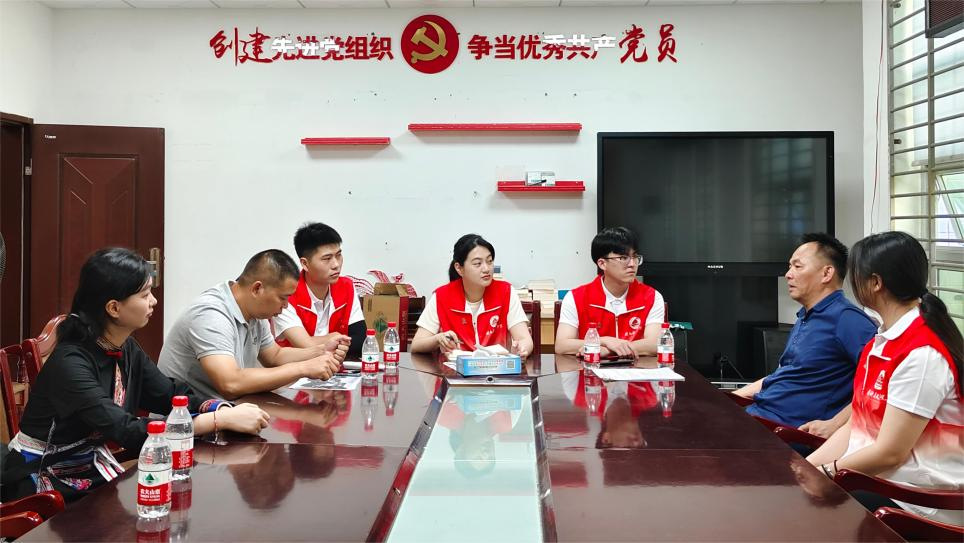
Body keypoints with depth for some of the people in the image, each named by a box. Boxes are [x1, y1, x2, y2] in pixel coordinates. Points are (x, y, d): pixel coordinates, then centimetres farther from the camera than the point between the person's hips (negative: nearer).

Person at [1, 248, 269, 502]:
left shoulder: (126, 349, -2)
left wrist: (227, 410, -21)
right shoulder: (70, 363, -27)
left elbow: (171, 395, -2)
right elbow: (129, 432, -34)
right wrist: (222, 420, -36)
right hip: (44, 485, -7)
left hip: (92, 468, 7)